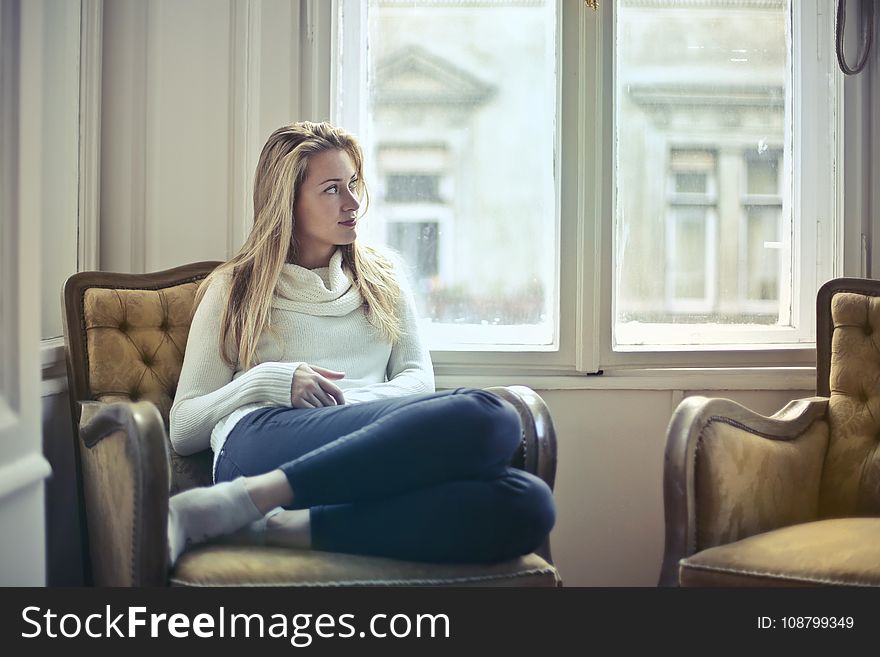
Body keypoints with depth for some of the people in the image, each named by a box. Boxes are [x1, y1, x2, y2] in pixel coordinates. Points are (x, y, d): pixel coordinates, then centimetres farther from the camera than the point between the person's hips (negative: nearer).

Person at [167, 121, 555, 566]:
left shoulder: (382, 276, 29)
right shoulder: (233, 289, 20)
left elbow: (418, 377, 17)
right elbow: (182, 429, 14)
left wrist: (355, 403, -6)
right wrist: (267, 382, -5)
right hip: (262, 442, -4)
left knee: (528, 504, -32)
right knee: (487, 417, -34)